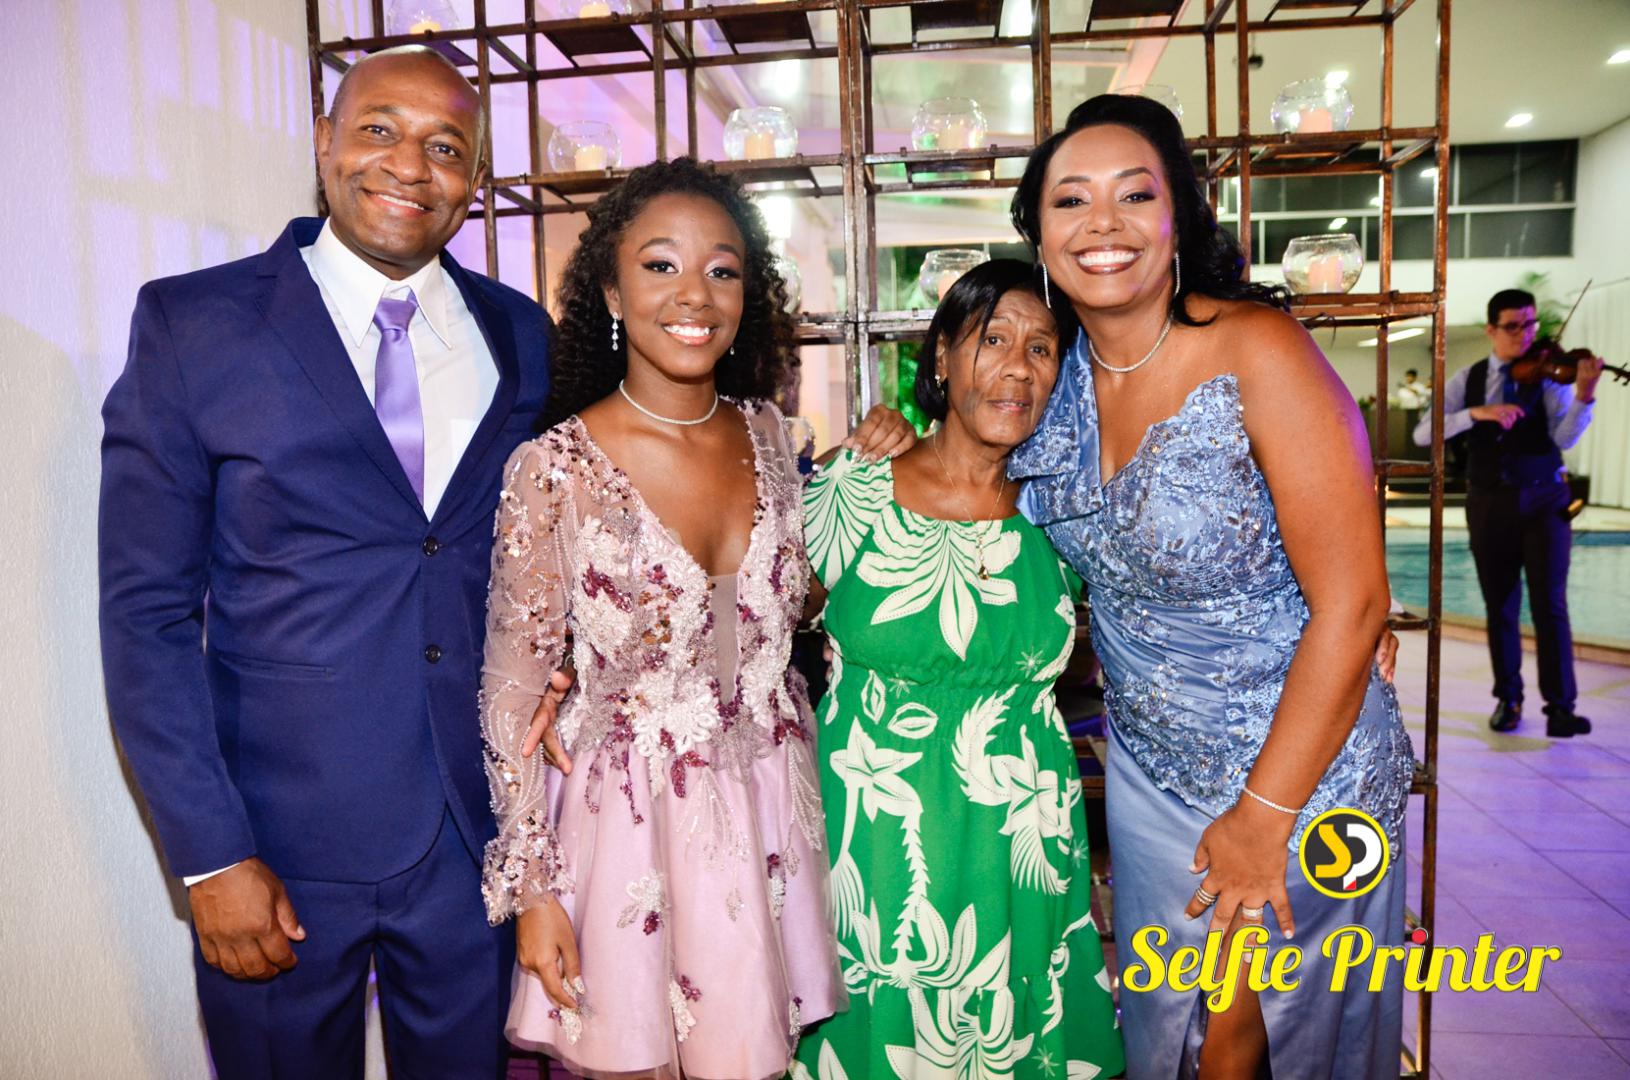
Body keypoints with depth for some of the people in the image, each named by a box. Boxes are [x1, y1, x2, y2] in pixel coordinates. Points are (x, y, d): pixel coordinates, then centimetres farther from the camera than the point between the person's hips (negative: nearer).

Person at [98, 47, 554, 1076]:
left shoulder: (523, 335, 3)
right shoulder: (193, 324, -6)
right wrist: (212, 856, -11)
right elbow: (146, 613, -7)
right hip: (283, 839, -2)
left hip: (477, 827, 3)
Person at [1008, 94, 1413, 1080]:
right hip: (1150, 769, 5)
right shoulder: (1057, 371, -5)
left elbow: (1352, 603, -21)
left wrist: (1264, 815, -17)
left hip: (1300, 770, -5)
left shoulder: (1257, 350, -21)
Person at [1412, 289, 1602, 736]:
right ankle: (1508, 698, 20)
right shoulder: (1467, 379, 4)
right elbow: (1423, 434, -8)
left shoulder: (1550, 374, -2)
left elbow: (1564, 437, -17)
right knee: (1500, 606, 8)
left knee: (1550, 603, -7)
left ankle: (1560, 707, -3)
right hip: (1489, 503, 2)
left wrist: (1585, 393, -33)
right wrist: (1477, 413, -21)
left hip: (1543, 501, -2)